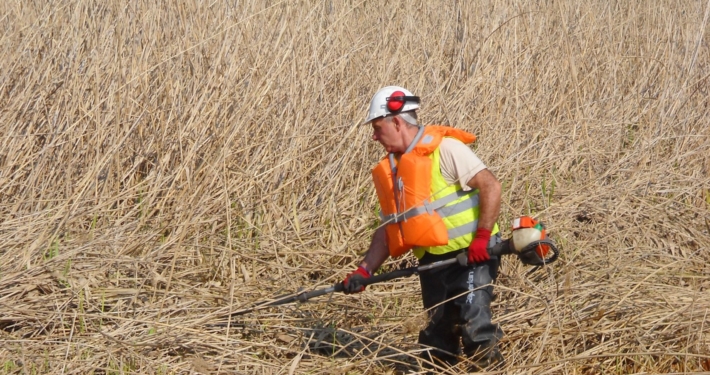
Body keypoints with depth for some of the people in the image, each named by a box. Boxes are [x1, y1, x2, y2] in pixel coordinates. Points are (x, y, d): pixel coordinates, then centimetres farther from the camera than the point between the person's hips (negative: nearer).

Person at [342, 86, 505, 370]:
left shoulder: (444, 148, -12)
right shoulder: (391, 170, 12)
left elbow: (490, 186, -17)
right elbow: (388, 228, 14)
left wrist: (482, 237, -22)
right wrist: (365, 270, 4)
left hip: (471, 255, -8)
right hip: (433, 262, 8)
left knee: (474, 325, -20)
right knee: (438, 337, 9)